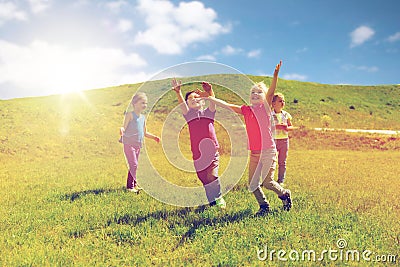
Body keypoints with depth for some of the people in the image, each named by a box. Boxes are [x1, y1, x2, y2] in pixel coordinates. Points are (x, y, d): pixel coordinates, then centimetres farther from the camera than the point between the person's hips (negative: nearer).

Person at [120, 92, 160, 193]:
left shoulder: (143, 117, 15)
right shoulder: (130, 115, -7)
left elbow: (145, 133, 24)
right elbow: (124, 127, -14)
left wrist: (154, 137, 17)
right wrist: (121, 129, -35)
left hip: (137, 145, 7)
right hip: (129, 144, -7)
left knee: (134, 165, 11)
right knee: (133, 165, -12)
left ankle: (132, 185, 20)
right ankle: (131, 185, -5)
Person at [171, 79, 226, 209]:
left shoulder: (208, 112, 8)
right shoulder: (188, 114, 9)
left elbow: (212, 102, -12)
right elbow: (182, 104, -9)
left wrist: (210, 91, -34)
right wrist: (178, 92, -29)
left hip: (212, 150, -2)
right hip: (197, 153, 2)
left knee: (212, 175, -13)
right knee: (204, 179, 5)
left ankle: (219, 199, 5)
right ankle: (212, 202, 21)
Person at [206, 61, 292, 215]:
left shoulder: (266, 107, -2)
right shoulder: (245, 110, 8)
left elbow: (271, 92, -20)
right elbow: (225, 105, 8)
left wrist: (275, 76, -36)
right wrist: (208, 98, 5)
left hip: (268, 151, -5)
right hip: (254, 153, 5)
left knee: (267, 182, -4)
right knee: (252, 184, 6)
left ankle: (285, 194, 25)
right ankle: (264, 206, 27)